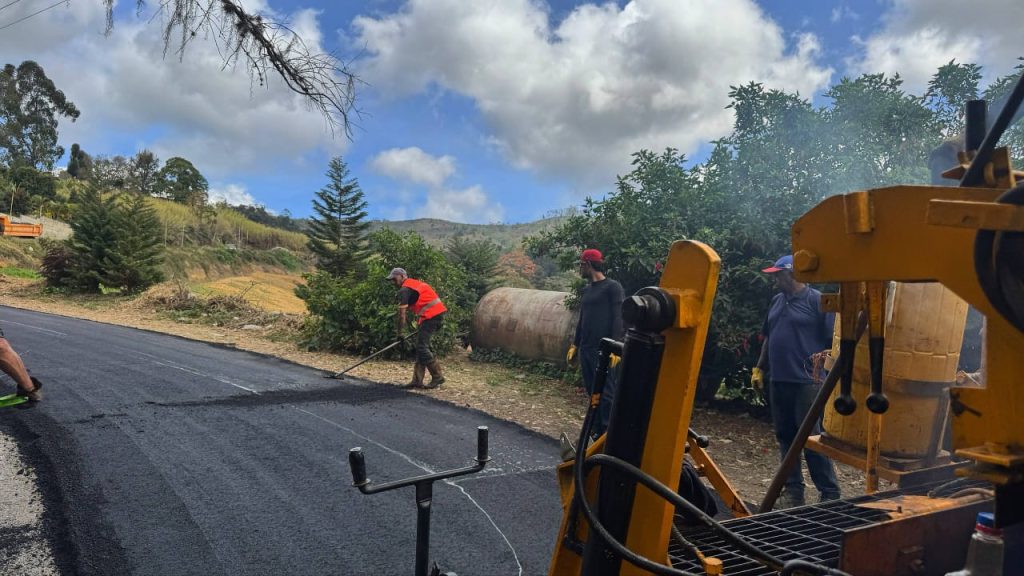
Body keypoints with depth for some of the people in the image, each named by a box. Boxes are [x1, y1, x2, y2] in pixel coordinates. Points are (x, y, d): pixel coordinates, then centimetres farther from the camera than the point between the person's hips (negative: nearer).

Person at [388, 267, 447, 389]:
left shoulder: (404, 290, -5)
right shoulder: (416, 283, 24)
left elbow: (402, 314, -7)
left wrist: (400, 333, 0)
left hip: (431, 315, -9)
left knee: (422, 347, -7)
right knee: (421, 347, 10)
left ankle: (437, 377, -4)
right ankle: (417, 380, 9)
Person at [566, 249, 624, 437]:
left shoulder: (613, 287, -5)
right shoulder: (586, 291, 18)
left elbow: (618, 318, -11)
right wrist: (575, 345, 20)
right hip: (586, 350, 8)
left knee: (606, 393, -6)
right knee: (592, 392, 10)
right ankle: (598, 431, 18)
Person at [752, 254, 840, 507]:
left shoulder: (817, 301, -7)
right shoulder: (777, 301, 14)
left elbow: (833, 341, -9)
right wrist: (759, 368, 19)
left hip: (806, 382, -7)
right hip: (778, 381, 7)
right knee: (785, 437, 11)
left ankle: (829, 494, 6)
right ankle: (793, 490, 21)